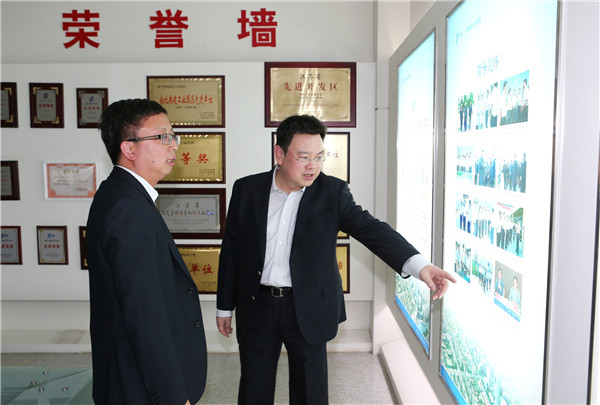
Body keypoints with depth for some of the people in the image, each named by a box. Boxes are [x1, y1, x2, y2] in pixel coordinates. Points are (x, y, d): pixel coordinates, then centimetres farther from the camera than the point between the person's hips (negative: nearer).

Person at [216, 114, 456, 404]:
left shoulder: (332, 192, -6)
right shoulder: (246, 190, -2)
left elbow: (371, 229, -17)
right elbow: (231, 250, 4)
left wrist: (418, 264, -34)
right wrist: (225, 306, 7)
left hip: (308, 311, -1)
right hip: (256, 307, 2)